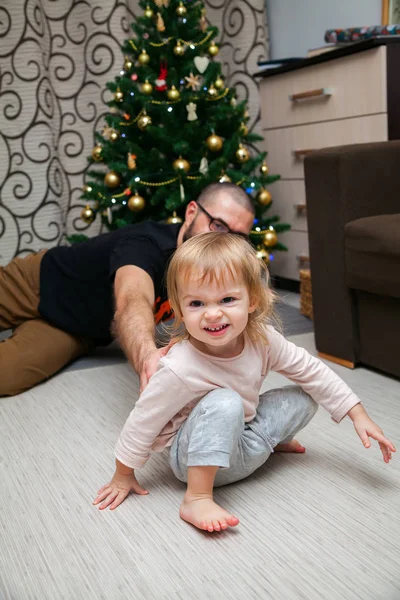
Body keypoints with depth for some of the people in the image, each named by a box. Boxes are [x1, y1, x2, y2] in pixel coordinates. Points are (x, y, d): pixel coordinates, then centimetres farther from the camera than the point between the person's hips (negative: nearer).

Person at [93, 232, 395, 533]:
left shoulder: (262, 339, -17)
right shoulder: (179, 370, -33)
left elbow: (313, 372, -4)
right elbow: (143, 423, -20)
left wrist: (359, 415, -4)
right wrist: (123, 476, -8)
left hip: (241, 445, 6)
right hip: (195, 456, -6)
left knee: (305, 398, 1)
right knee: (224, 403, -36)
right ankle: (197, 499, -28)